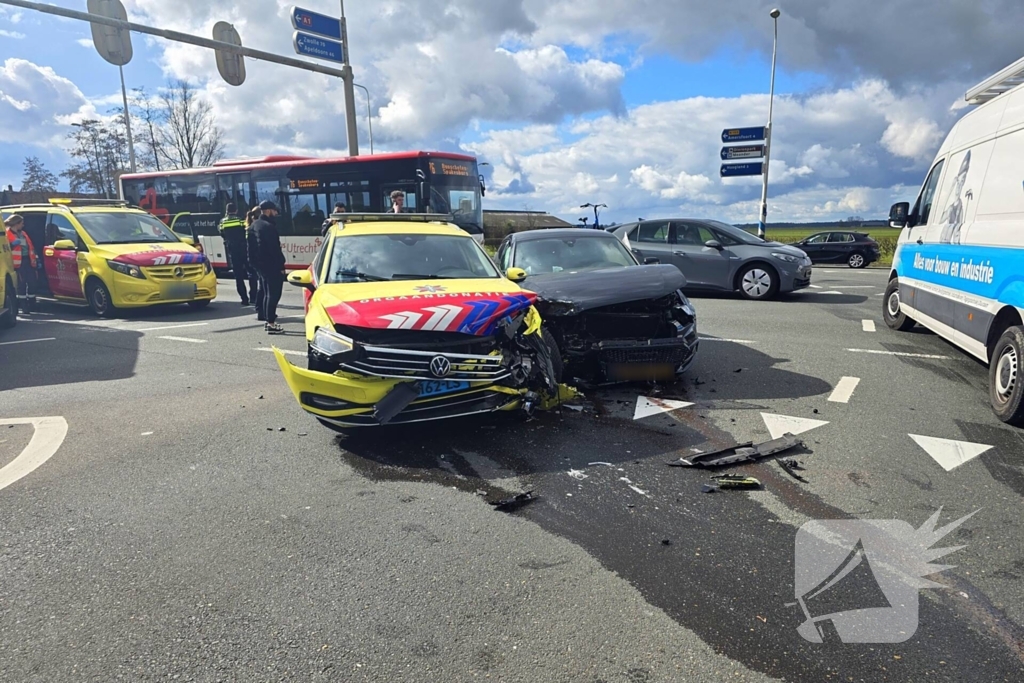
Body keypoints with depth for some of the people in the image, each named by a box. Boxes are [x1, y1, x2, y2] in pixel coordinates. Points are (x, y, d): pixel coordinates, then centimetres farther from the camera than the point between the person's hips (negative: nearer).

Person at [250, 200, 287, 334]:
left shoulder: (254, 226, 14)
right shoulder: (268, 227, -17)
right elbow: (275, 249, -20)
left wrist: (256, 263, 20)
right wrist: (281, 265, -14)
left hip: (261, 265, 10)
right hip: (272, 266, -10)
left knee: (268, 293, 18)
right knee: (274, 294, -7)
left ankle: (268, 320, 24)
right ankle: (271, 324, -7)